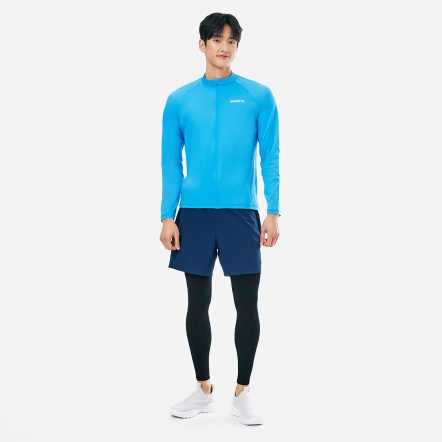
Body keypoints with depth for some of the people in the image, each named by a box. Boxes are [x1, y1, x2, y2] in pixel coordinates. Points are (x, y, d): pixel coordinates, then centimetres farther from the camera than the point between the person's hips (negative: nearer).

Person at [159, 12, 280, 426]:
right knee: (198, 304, 10)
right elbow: (170, 163, 5)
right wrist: (168, 216, -2)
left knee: (247, 305, 0)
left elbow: (270, 159, 0)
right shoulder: (179, 100, 5)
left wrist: (273, 213, -7)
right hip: (194, 214, 2)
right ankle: (203, 389, 25)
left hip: (241, 213, -1)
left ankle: (242, 393, 15)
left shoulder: (259, 96, 1)